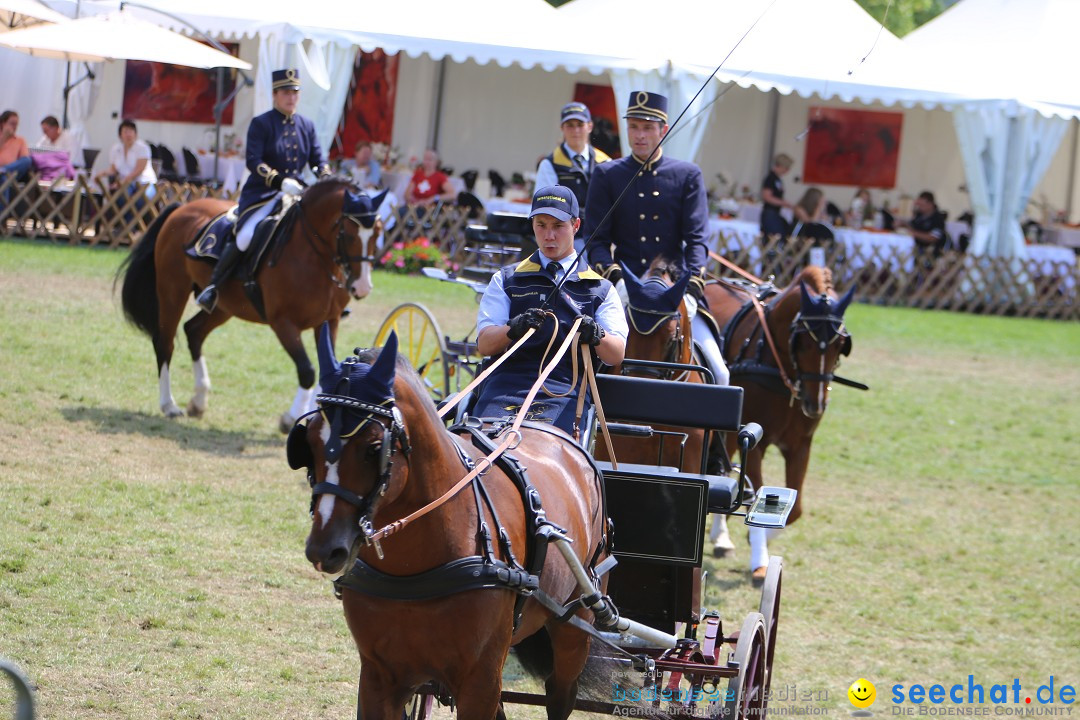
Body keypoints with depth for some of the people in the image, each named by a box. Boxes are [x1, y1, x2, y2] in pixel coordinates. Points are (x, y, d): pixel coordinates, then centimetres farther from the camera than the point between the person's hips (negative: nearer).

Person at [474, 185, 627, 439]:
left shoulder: (600, 289, 20)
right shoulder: (506, 280, 21)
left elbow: (617, 354, 6)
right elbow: (484, 344, 7)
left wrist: (596, 336, -18)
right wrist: (513, 329, -16)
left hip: (563, 391, -1)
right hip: (506, 383, 1)